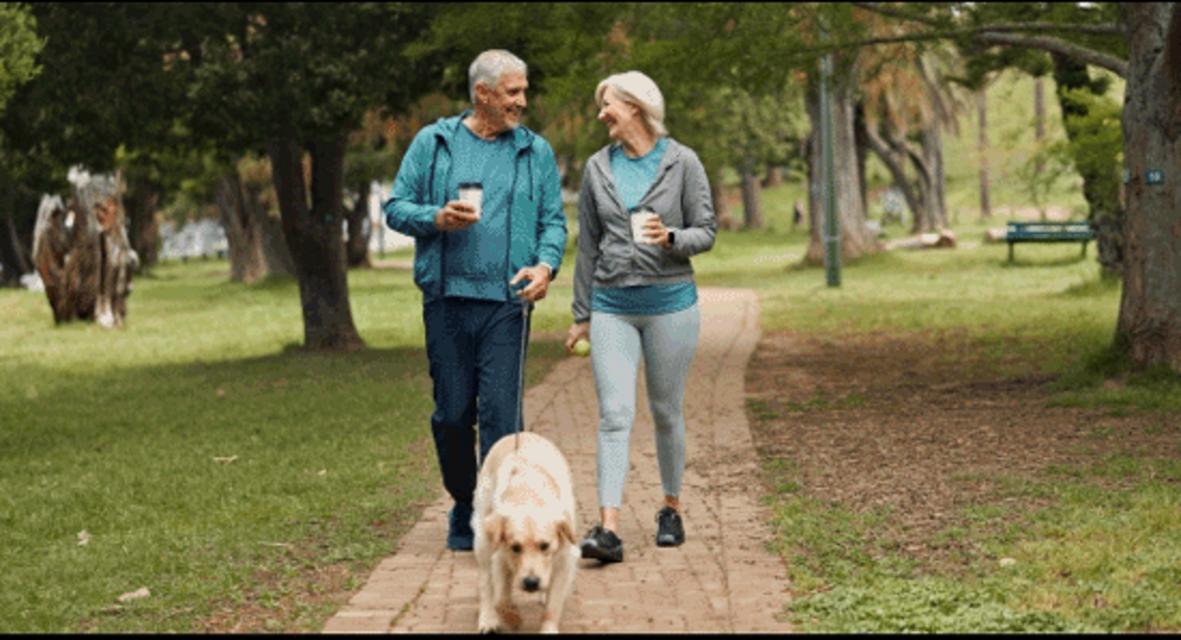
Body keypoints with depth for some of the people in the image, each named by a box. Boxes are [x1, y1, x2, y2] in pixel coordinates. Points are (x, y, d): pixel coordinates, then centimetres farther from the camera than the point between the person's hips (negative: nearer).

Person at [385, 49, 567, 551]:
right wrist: (437, 217, -11)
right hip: (446, 299, 1)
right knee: (452, 412, 6)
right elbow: (395, 208, 9)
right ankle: (464, 508, 24)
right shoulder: (433, 143, 8)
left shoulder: (535, 152, 11)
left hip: (507, 302, 0)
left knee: (501, 411, -9)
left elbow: (554, 221, 10)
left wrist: (546, 265, -9)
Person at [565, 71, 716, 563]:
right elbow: (588, 245, 12)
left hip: (670, 300, -2)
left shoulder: (682, 163, -2)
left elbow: (707, 231, 0)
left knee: (667, 411, 9)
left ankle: (671, 507, 28)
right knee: (614, 414, -9)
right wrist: (581, 316, 13)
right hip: (612, 305, 2)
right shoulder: (598, 168, 8)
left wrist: (671, 239, -22)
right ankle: (608, 528, -17)